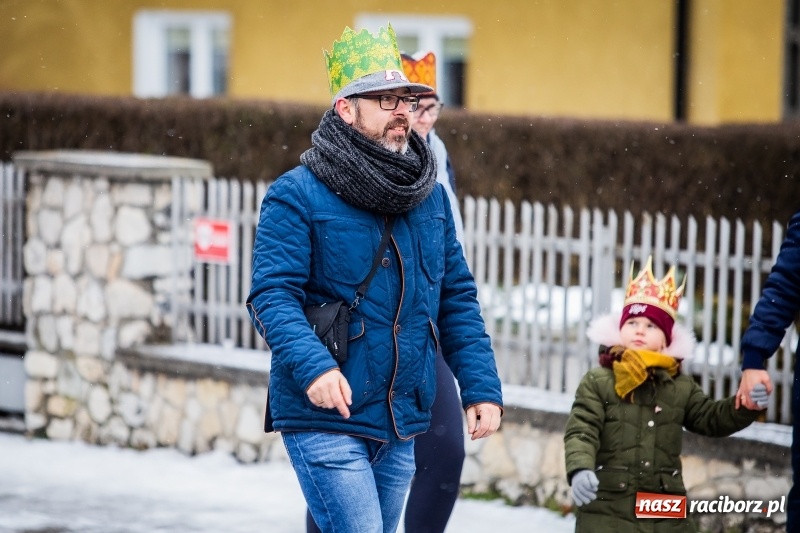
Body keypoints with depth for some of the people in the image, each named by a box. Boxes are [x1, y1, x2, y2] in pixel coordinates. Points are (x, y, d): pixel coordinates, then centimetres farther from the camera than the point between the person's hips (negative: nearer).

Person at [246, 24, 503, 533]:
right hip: (326, 419, -6)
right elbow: (272, 295, -16)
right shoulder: (297, 195, -8)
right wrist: (312, 365, -32)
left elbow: (458, 299, 13)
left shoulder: (432, 197, 10)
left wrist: (482, 386, 3)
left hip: (401, 425, 6)